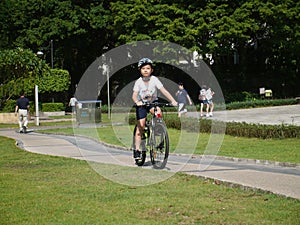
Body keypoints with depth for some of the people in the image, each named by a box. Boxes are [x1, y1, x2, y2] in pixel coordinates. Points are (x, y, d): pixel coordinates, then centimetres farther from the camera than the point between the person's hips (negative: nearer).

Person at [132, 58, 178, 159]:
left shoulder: (154, 79, -16)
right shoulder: (138, 82, -15)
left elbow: (164, 91, -24)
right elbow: (134, 95, -25)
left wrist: (173, 101, -37)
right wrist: (137, 102, -48)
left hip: (153, 102, 0)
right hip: (141, 104, 0)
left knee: (158, 112, -31)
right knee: (140, 126, -7)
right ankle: (137, 150, 0)